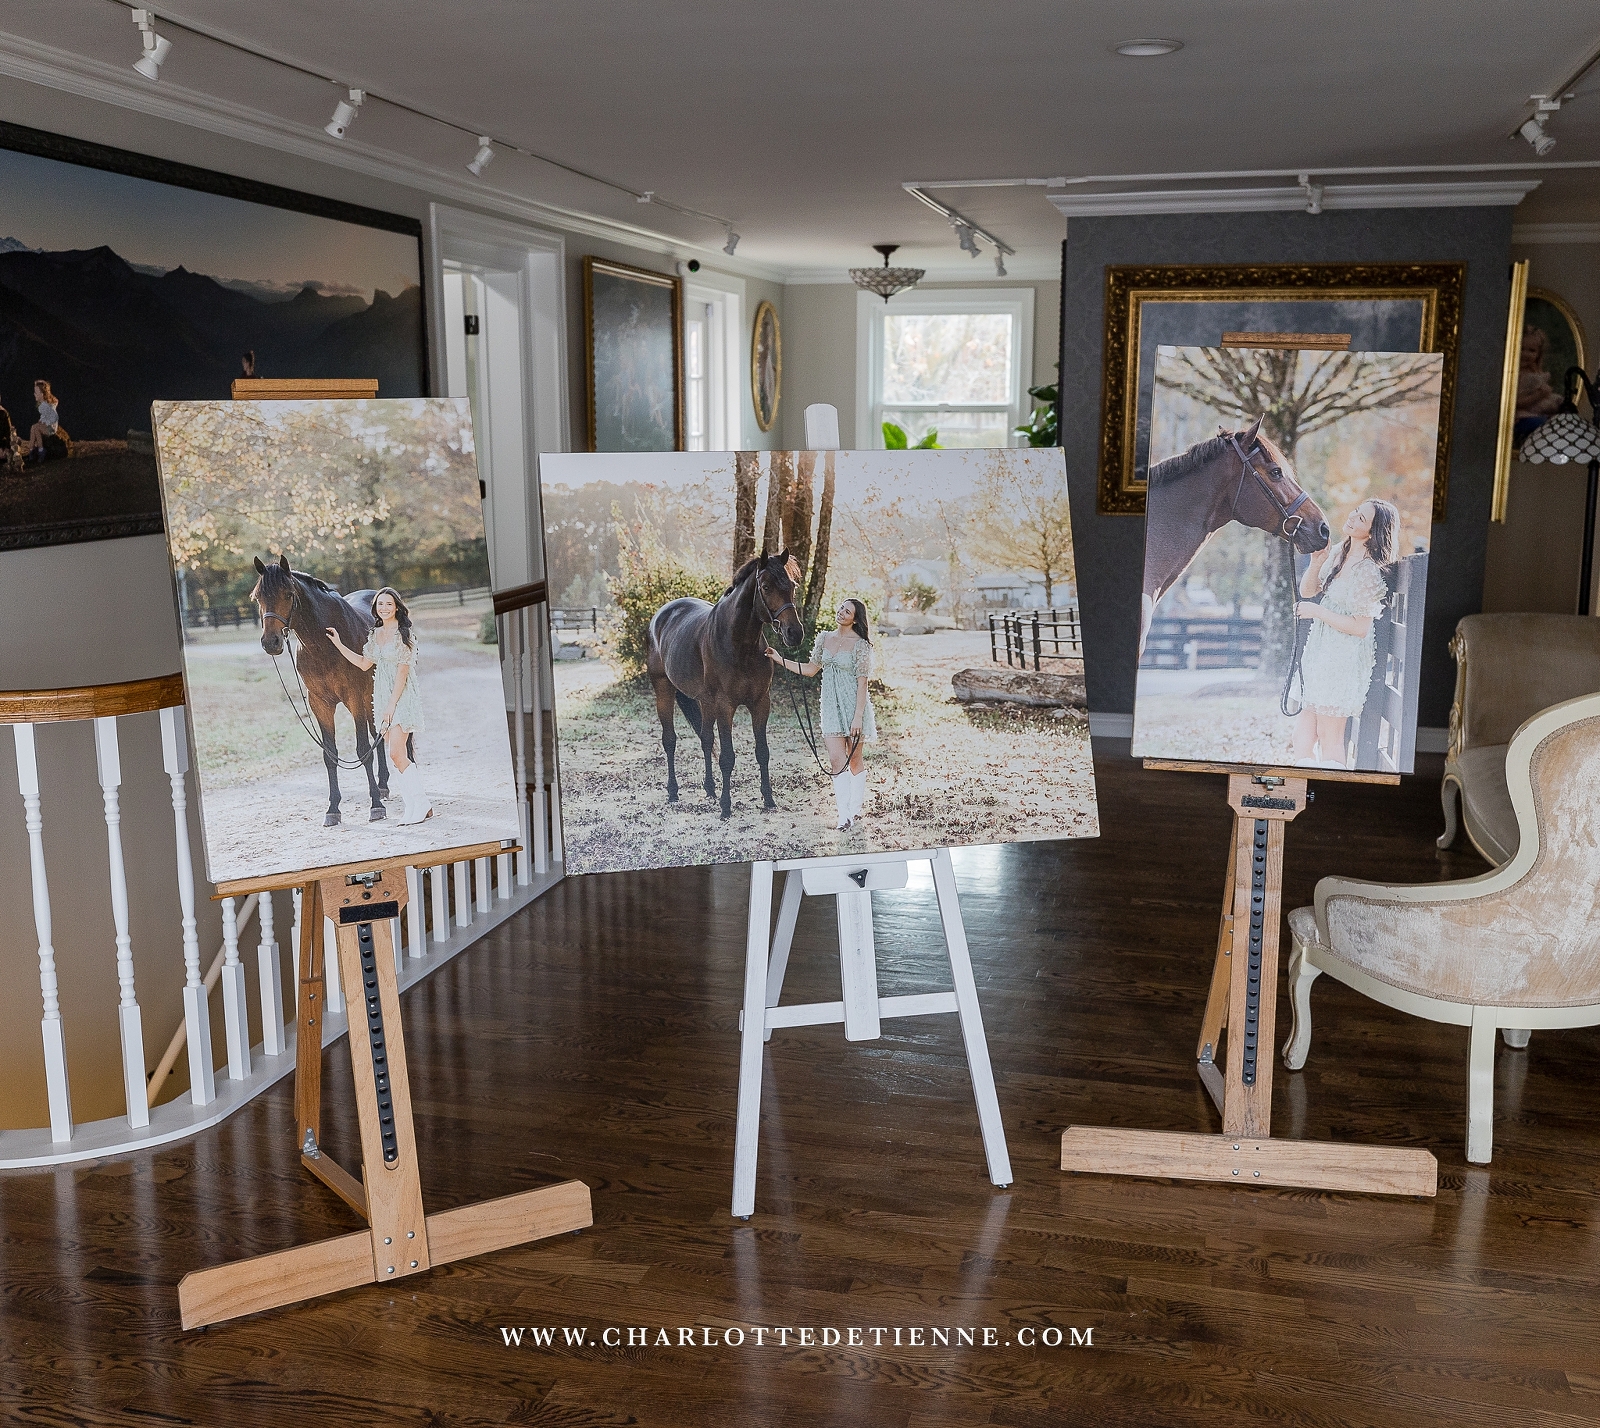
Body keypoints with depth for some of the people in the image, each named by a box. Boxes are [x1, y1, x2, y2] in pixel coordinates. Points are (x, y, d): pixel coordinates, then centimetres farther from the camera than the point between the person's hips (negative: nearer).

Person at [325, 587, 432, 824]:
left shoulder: (403, 634, -9)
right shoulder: (376, 634, 12)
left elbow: (402, 672, -14)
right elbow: (365, 663, 19)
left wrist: (391, 705, -17)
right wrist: (338, 644, 15)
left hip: (402, 696, -8)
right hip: (382, 696, 8)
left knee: (396, 754, -14)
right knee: (396, 756, 5)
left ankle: (421, 805, -7)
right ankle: (414, 807, 10)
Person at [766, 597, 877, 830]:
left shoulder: (860, 645, -11)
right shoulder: (826, 639, 7)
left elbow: (862, 683, -13)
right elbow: (811, 669, 15)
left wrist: (858, 717, -18)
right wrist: (780, 660, 7)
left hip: (853, 704, -5)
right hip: (831, 705, 5)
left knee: (854, 758, 7)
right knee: (836, 758, -5)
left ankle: (855, 808, 20)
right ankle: (845, 814, -6)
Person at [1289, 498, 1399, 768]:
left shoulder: (1368, 572, -19)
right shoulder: (1338, 553, 6)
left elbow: (1360, 627, -20)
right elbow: (1307, 590, 13)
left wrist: (1317, 612, -16)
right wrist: (1316, 561, -4)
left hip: (1343, 662, -9)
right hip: (1318, 654, 9)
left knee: (1330, 740, -1)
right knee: (1302, 737, 11)